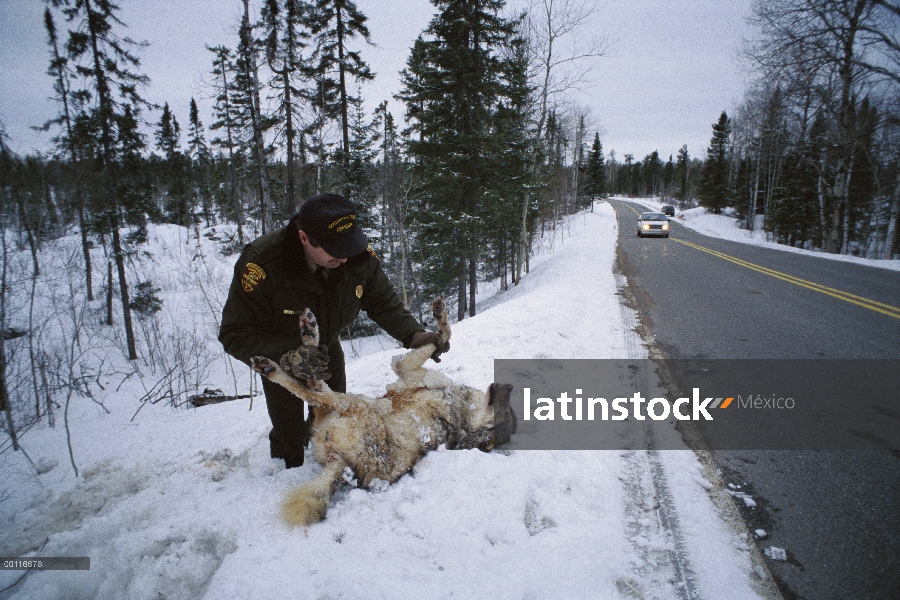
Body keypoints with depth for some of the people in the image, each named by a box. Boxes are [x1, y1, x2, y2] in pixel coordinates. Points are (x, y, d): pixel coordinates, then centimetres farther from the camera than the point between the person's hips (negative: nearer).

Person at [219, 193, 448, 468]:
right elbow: (235, 334, -34)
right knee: (290, 432, -2)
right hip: (278, 355, -3)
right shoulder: (262, 262, -39)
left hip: (327, 347, 4)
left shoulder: (360, 255, -27)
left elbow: (383, 302, -14)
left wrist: (414, 334, -31)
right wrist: (286, 357, -50)